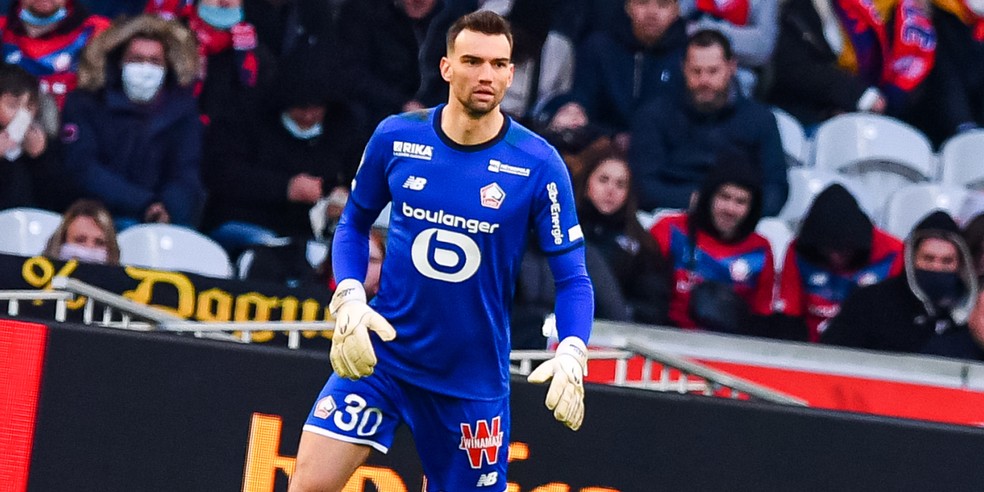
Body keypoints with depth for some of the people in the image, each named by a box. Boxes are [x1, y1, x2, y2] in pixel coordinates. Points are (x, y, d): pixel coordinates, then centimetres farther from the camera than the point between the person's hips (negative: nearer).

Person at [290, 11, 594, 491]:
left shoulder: (538, 164, -10)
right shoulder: (395, 138, -5)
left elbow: (571, 277, -6)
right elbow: (354, 224, 11)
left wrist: (571, 353, -24)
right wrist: (348, 298, -6)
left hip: (474, 378, -1)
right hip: (381, 351, 1)